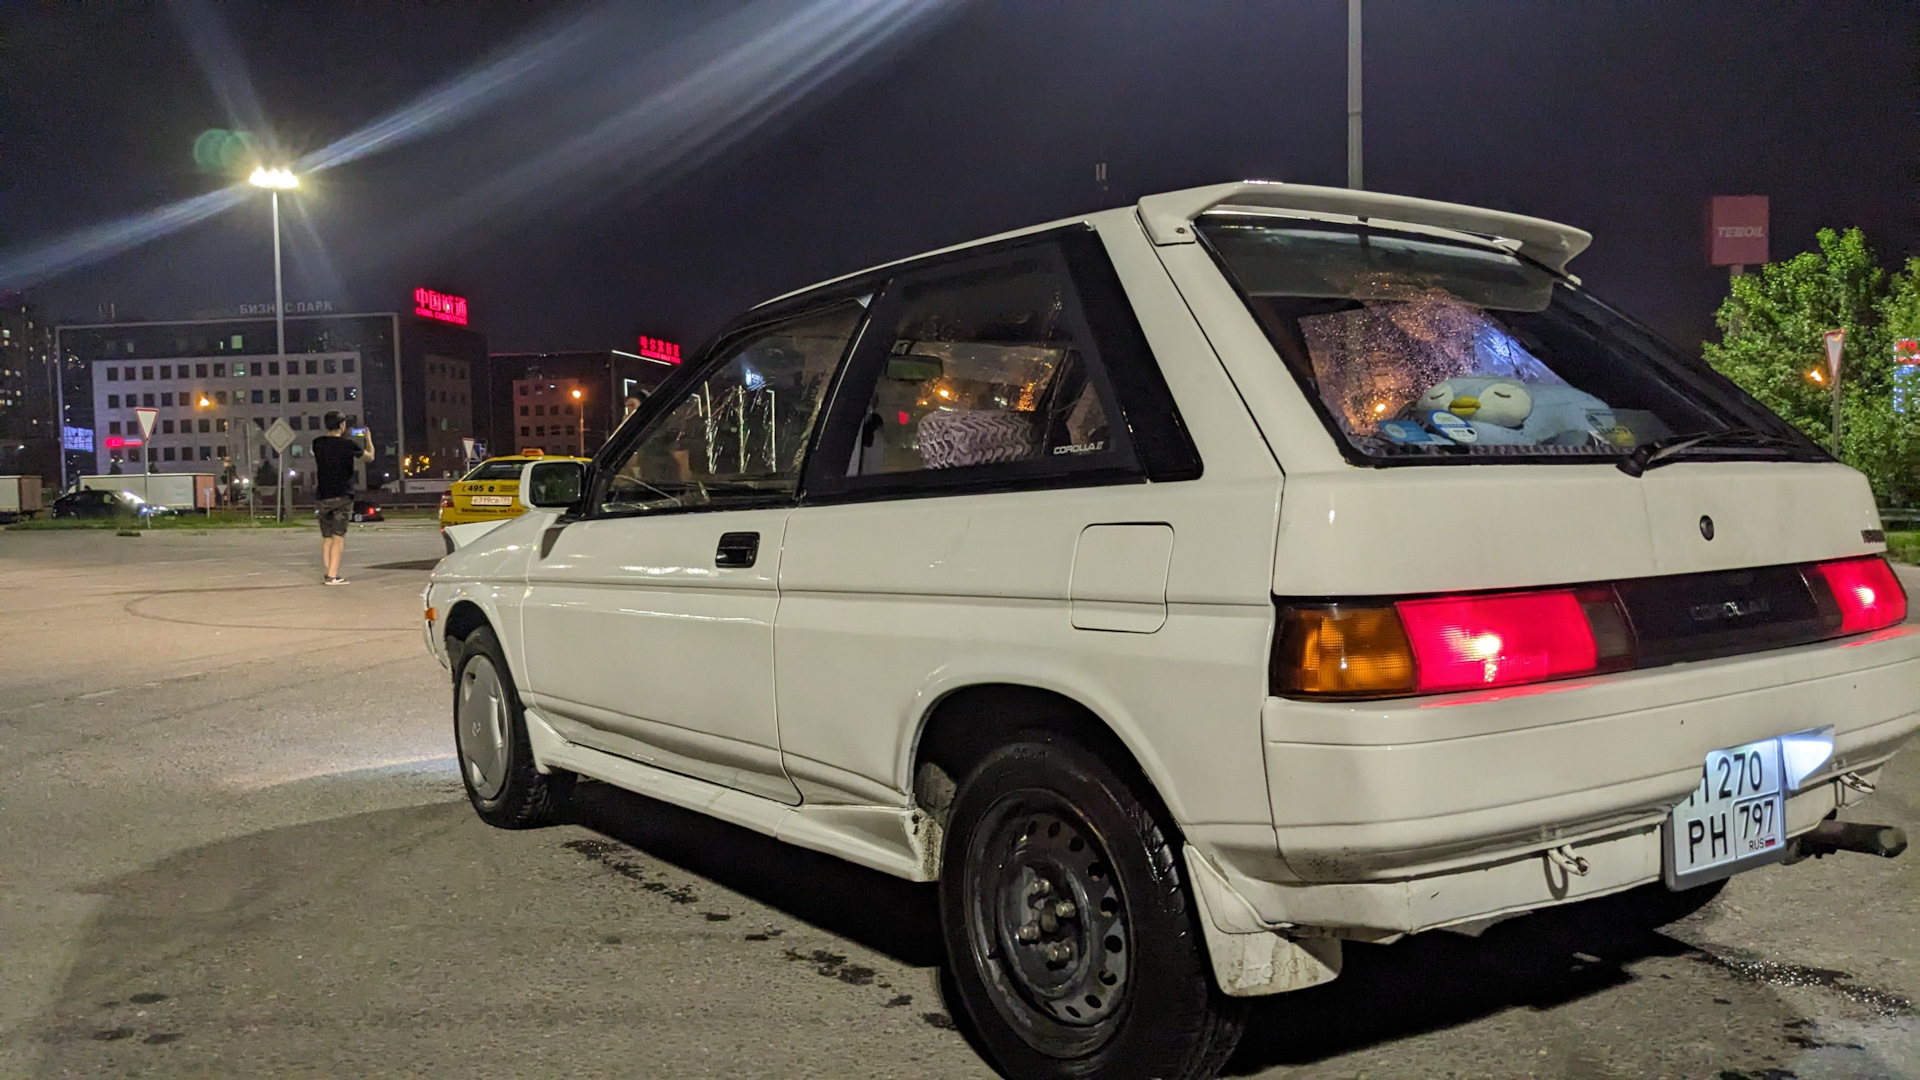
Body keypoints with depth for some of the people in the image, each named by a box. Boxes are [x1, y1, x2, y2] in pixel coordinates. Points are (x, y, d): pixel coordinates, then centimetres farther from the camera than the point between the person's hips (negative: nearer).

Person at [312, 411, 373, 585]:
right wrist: (368, 439, 24)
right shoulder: (348, 445, -9)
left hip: (323, 496, 4)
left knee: (326, 537, 10)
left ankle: (328, 573, 7)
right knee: (338, 537, -4)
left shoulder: (318, 444, 2)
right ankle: (332, 575, -9)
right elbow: (370, 457, 8)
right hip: (342, 496, -4)